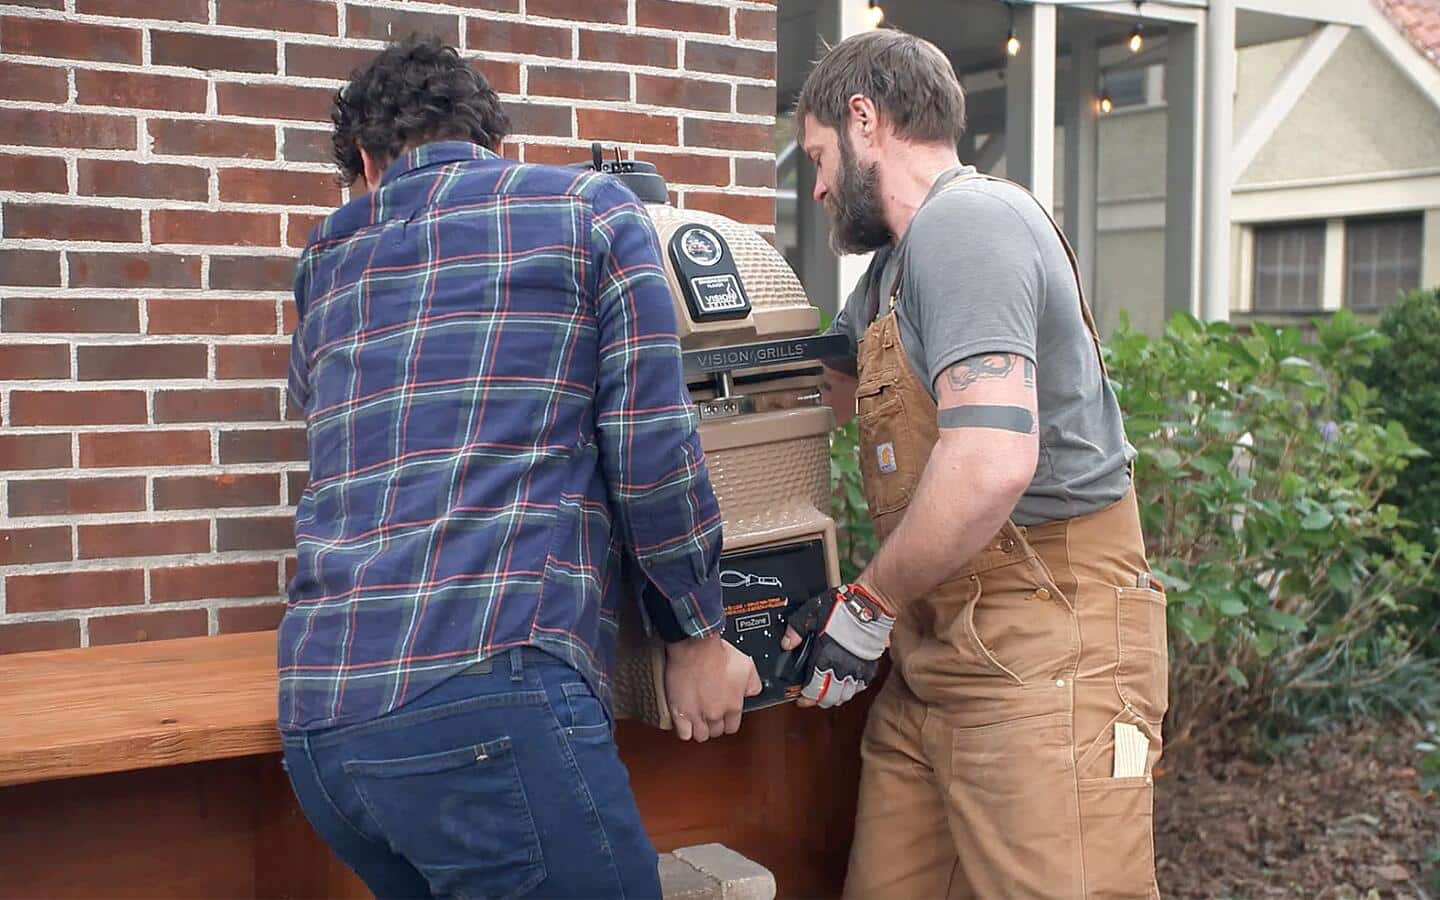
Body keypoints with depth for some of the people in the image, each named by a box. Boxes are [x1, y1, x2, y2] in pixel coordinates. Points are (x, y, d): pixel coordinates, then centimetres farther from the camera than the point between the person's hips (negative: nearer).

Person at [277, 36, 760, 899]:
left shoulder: (326, 262, 20)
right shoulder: (592, 210, 8)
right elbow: (652, 450, -1)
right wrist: (698, 634, 10)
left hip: (315, 723, 6)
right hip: (490, 695, -6)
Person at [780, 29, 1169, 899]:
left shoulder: (965, 222, -13)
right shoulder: (900, 262, 19)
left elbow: (993, 461, -26)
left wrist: (869, 606, -15)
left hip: (1042, 658, -9)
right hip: (933, 662, 10)